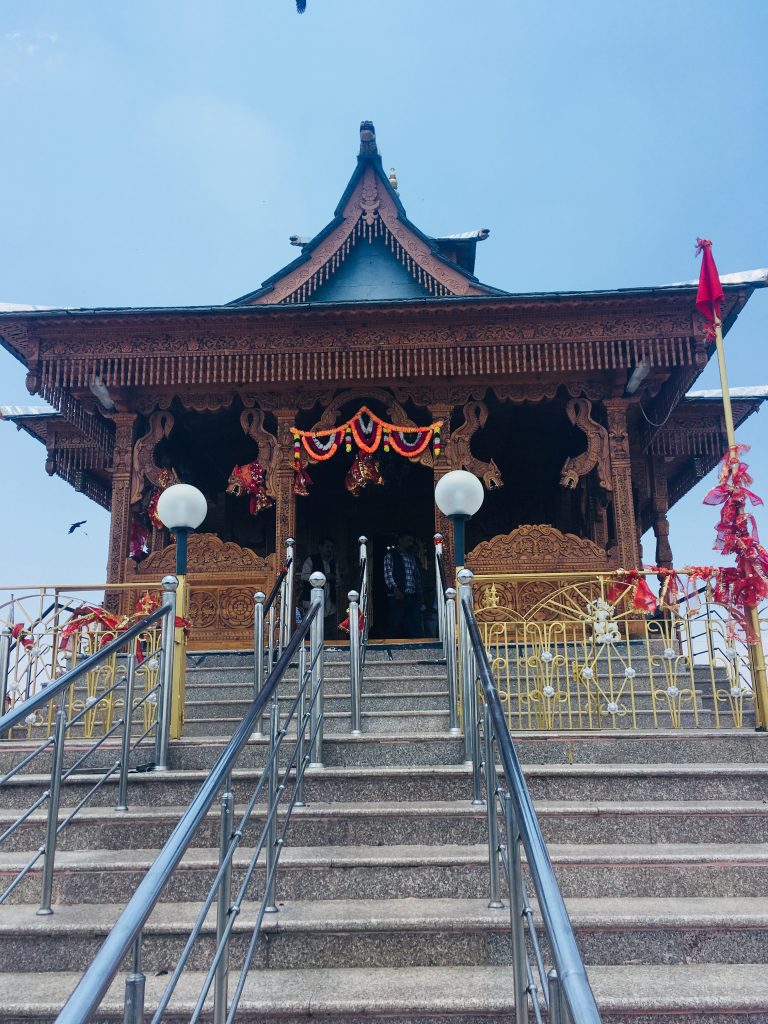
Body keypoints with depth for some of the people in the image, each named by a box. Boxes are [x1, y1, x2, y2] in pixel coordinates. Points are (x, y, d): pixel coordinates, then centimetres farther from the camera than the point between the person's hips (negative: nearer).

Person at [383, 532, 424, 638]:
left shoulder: (414, 558, 21)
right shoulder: (391, 555, 3)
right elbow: (387, 574, -7)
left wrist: (420, 594, 11)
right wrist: (395, 589, -20)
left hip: (413, 598, 5)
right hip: (397, 597, -5)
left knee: (415, 628, 0)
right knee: (396, 626, -5)